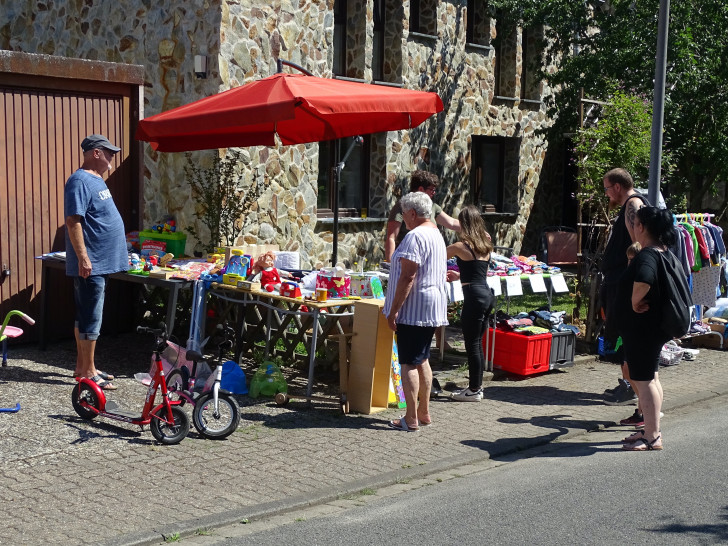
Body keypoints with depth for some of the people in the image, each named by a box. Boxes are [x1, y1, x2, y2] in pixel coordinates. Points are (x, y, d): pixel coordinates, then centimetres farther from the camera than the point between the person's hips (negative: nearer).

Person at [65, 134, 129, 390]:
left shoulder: (96, 180, 15)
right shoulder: (80, 182, -16)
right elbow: (73, 221, -22)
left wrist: (118, 253, 25)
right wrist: (83, 258, -26)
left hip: (101, 262, 10)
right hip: (90, 264, -10)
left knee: (86, 317, 15)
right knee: (90, 319, -4)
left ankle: (83, 366, 23)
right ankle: (88, 372, 2)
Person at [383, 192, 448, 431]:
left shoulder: (415, 236, -17)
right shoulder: (436, 234, 15)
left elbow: (407, 277, -23)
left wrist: (394, 310, -19)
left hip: (414, 309, -10)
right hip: (431, 309, 10)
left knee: (409, 363, -5)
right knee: (422, 360, 17)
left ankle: (411, 420, -2)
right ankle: (423, 412, 25)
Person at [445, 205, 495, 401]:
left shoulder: (460, 247, -10)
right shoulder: (485, 246, 12)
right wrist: (459, 276, 36)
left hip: (475, 297, -8)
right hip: (487, 295, 8)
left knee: (472, 344, 0)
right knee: (477, 342, 16)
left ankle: (474, 390, 7)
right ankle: (477, 385, 24)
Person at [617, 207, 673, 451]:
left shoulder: (647, 256, -22)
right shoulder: (667, 254, 10)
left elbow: (643, 281, -44)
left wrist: (635, 302, -25)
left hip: (641, 327, -10)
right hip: (657, 325, 10)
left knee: (643, 380, -3)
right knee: (651, 378, 18)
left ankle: (652, 437, 2)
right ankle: (651, 430, 27)